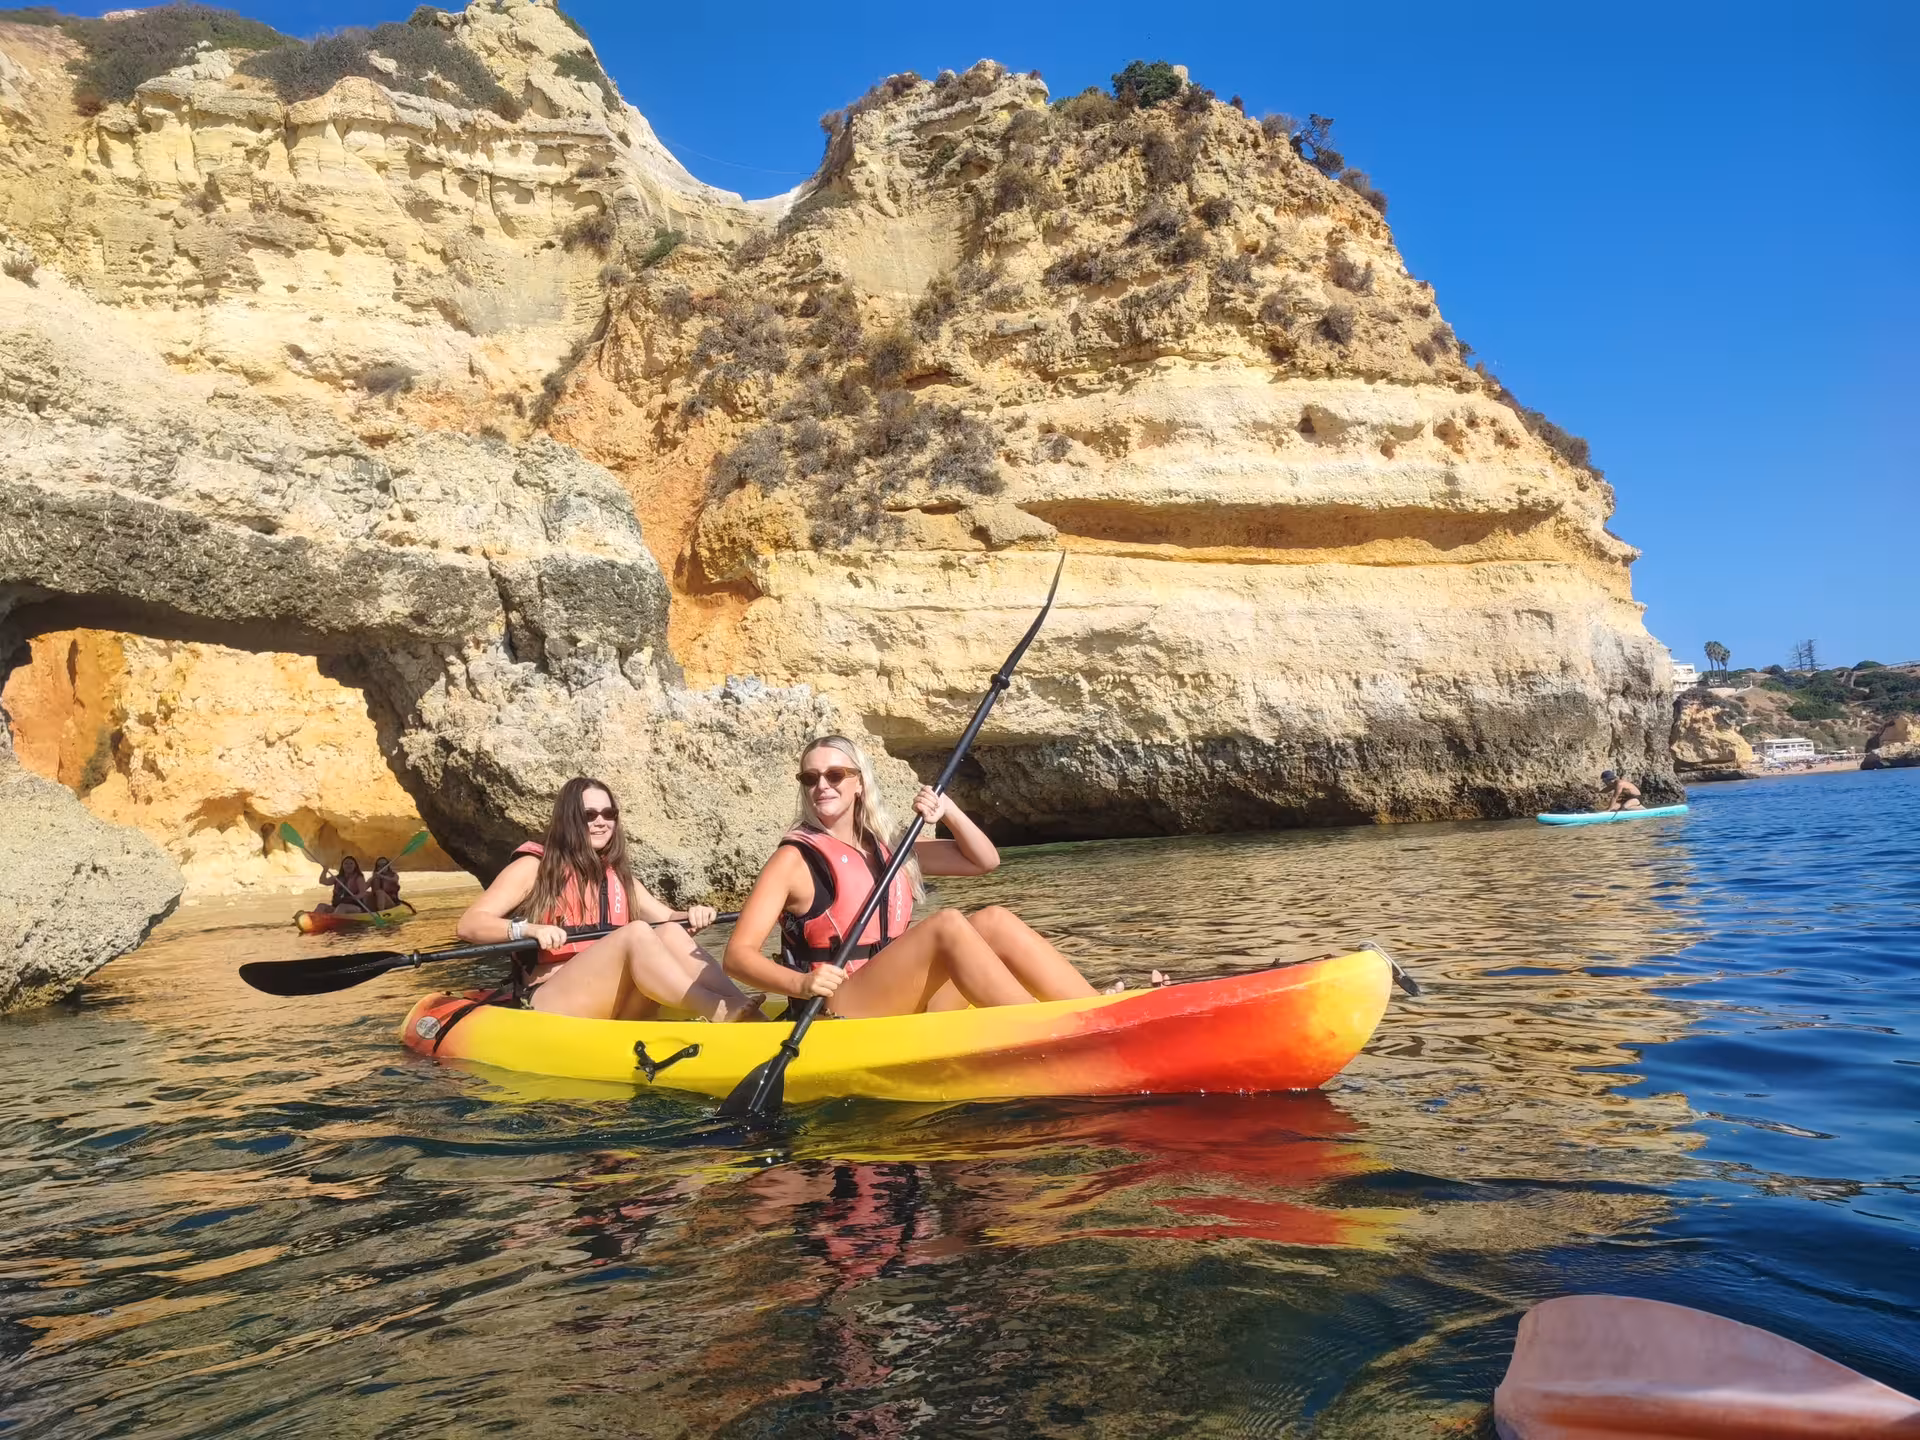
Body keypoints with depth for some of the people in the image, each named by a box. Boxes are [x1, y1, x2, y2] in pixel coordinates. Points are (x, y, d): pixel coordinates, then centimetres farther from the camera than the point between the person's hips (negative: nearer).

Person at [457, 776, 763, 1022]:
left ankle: (748, 1014, -37)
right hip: (549, 1008, -5)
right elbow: (467, 926, -6)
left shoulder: (617, 876, 21)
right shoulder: (533, 867, 4)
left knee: (671, 934, -19)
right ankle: (719, 1014, -46)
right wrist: (529, 929, -23)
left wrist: (691, 916, -12)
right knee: (637, 933, -28)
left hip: (614, 1011, 5)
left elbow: (669, 918, 11)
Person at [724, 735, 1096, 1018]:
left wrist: (948, 811, 0)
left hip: (904, 1011, 7)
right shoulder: (796, 859, -5)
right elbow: (738, 954, -13)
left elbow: (985, 860, 16)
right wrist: (801, 983, -31)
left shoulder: (888, 848, 14)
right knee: (947, 925, -26)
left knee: (993, 922, -11)